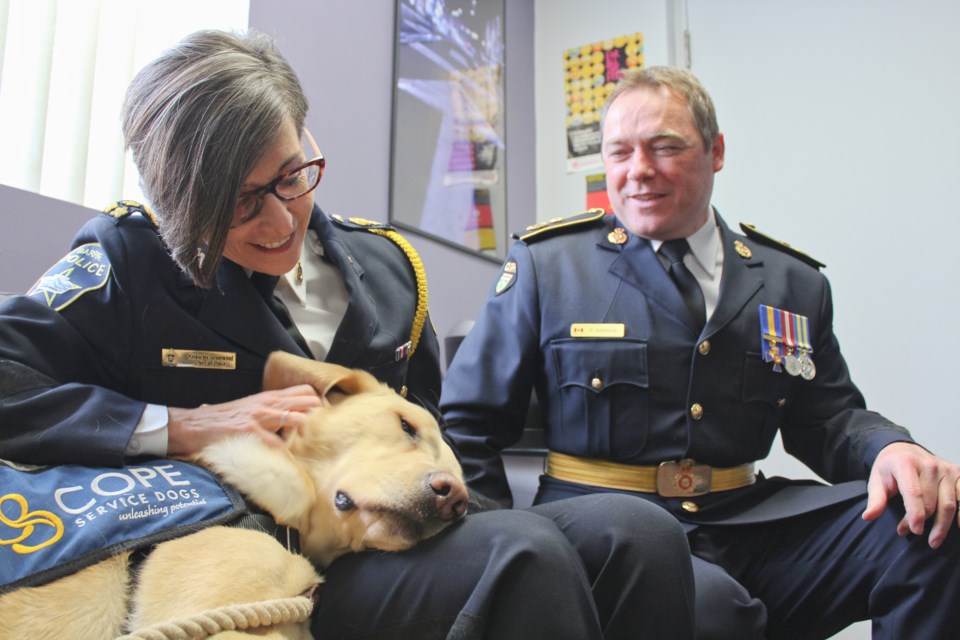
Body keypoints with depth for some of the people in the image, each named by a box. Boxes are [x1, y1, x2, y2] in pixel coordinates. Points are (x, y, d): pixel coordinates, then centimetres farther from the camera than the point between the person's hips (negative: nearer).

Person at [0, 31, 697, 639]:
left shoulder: (385, 265, 10)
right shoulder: (131, 261, -3)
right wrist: (180, 427, -18)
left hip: (390, 541, 6)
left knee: (642, 534, -18)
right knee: (526, 553, -31)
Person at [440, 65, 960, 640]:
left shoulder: (793, 283, 12)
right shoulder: (546, 265, 3)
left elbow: (829, 416, 16)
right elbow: (468, 425, 4)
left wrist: (889, 448, -9)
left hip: (752, 523, 5)